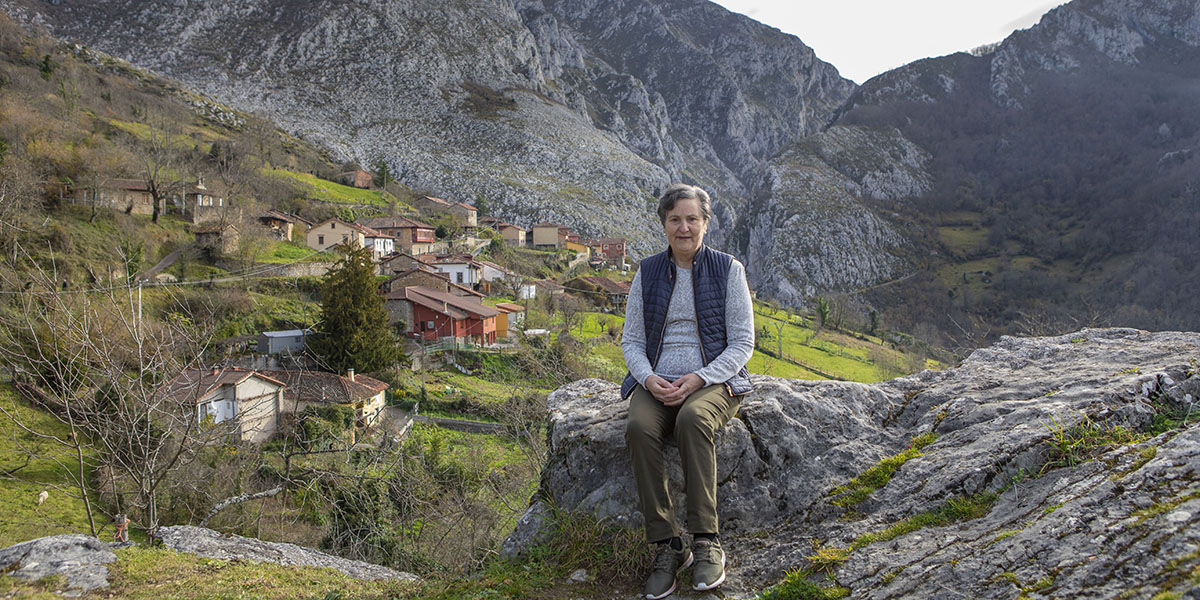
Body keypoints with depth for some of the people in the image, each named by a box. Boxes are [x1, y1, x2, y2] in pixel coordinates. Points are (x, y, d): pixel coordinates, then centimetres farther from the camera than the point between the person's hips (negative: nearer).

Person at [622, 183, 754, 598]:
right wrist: (649, 379, -11)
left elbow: (742, 342, -1)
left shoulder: (728, 269, 2)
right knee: (639, 427, -31)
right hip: (656, 382, 2)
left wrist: (697, 379, -16)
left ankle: (706, 542, -29)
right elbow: (631, 341, 11)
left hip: (714, 380, -2)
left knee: (692, 420, -37)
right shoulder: (647, 273, 10)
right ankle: (667, 547, -25)